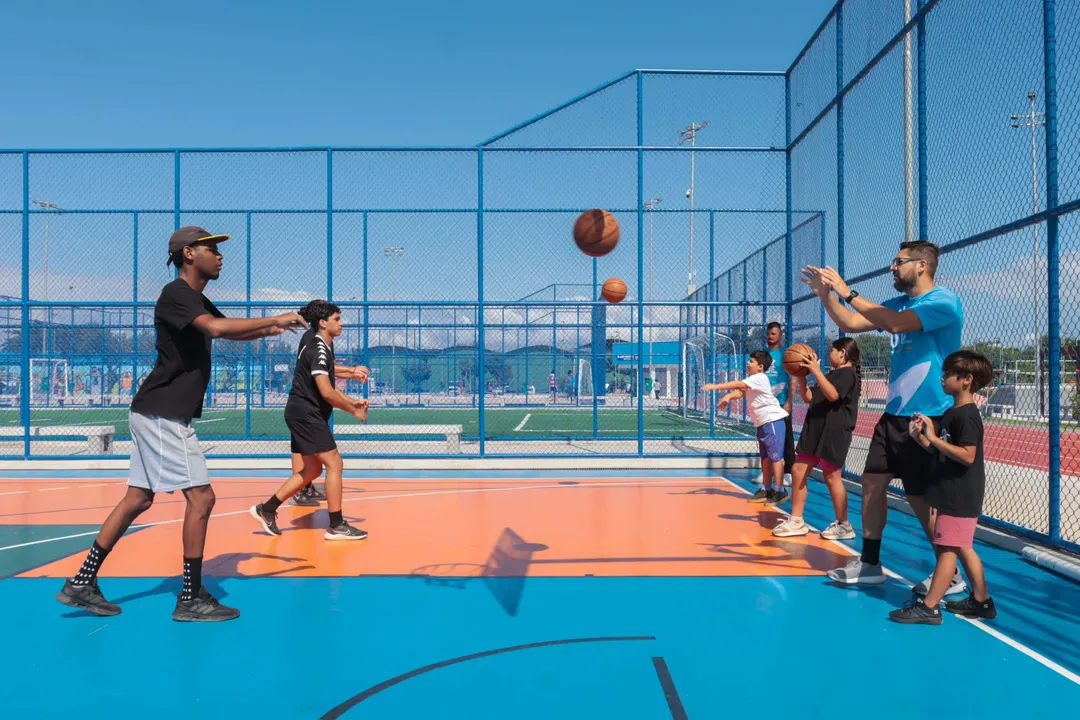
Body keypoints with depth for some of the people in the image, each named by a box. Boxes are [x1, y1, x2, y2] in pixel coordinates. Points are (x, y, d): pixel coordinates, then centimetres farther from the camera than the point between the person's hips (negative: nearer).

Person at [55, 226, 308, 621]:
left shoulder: (196, 300, 17)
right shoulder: (176, 294, -14)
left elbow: (230, 330, 25)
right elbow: (216, 328, -32)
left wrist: (268, 330, 6)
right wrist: (275, 318, -28)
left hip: (161, 415, 10)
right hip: (163, 414, -10)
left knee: (138, 499, 13)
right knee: (201, 497, -8)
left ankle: (82, 584, 22)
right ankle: (191, 599, 1)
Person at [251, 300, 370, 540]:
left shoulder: (323, 347, 15)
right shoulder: (318, 350, -17)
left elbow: (327, 387, 23)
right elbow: (326, 393, -23)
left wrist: (353, 401, 12)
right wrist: (353, 411, -13)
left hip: (303, 414, 10)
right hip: (306, 413, -10)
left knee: (312, 469, 14)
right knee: (334, 463, -7)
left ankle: (266, 509, 19)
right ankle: (336, 526, -2)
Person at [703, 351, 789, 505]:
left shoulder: (760, 378, -16)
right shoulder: (752, 380, 15)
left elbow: (738, 384, -27)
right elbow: (741, 392, 3)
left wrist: (716, 386, -28)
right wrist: (728, 396, -17)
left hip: (772, 421, -10)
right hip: (763, 423, 10)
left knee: (775, 457, -8)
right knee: (765, 457, 12)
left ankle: (779, 491, -4)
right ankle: (766, 490, 17)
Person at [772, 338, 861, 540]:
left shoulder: (848, 373, -7)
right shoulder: (833, 374, 21)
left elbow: (832, 395, -24)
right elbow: (808, 397, 21)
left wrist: (816, 371, -23)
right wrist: (801, 375, 9)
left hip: (834, 433, -10)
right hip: (815, 431, 10)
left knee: (832, 477, -4)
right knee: (798, 471, 6)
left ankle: (843, 525, 9)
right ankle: (796, 521, 11)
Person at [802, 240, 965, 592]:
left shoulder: (944, 301, -14)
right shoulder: (899, 303, 12)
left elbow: (896, 324, -28)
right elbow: (850, 323, 13)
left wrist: (847, 291, -26)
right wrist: (826, 294, -2)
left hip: (928, 418, -8)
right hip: (894, 414, 8)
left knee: (923, 498, -2)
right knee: (872, 482, 8)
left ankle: (951, 576, 15)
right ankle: (869, 564, 19)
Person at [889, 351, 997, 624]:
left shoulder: (967, 416, -18)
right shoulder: (952, 413, 12)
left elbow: (967, 456, -25)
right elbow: (941, 453, 16)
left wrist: (933, 437, -25)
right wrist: (921, 437, 0)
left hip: (960, 496, -10)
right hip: (954, 494, 10)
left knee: (948, 548, -6)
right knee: (962, 547, 17)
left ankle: (929, 607, -4)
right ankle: (981, 601, 27)